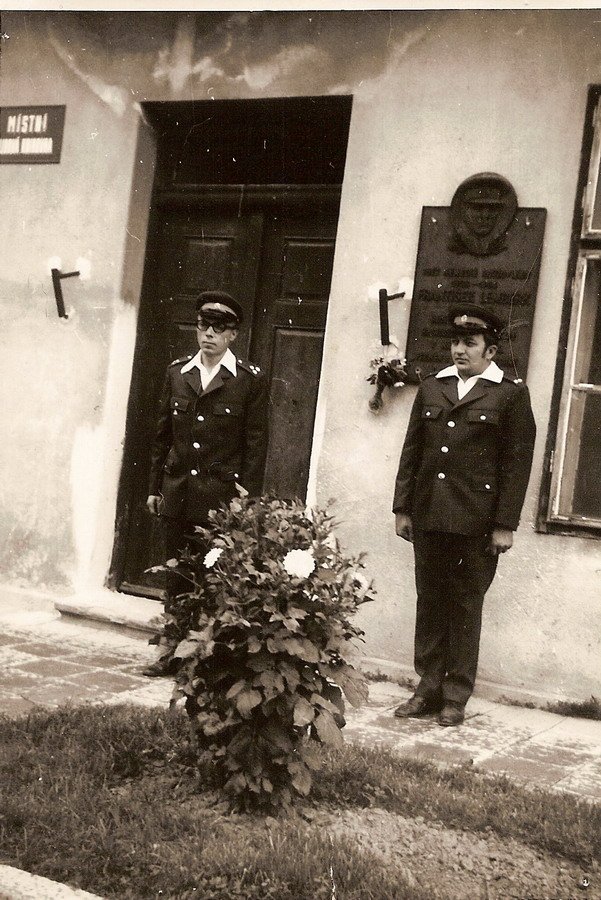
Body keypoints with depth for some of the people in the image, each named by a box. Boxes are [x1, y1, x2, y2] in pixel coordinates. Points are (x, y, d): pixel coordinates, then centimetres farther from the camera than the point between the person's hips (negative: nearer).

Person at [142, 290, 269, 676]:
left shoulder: (251, 380, -1)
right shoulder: (177, 372, 11)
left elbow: (256, 443, -3)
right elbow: (163, 434, 14)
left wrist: (249, 497, -7)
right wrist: (155, 487, 12)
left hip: (222, 498, -4)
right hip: (177, 495, 4)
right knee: (177, 576, 10)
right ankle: (172, 650, 18)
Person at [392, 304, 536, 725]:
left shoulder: (511, 394, 0)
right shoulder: (431, 388, 14)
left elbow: (517, 464, -4)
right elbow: (412, 451, 14)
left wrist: (505, 525, -8)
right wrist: (403, 508, 9)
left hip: (476, 522, -4)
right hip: (428, 517, 4)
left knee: (465, 606, 4)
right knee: (430, 603, 9)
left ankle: (456, 696, 14)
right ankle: (428, 689, 19)